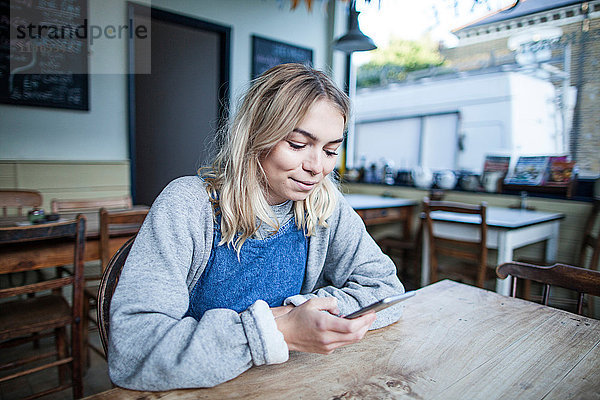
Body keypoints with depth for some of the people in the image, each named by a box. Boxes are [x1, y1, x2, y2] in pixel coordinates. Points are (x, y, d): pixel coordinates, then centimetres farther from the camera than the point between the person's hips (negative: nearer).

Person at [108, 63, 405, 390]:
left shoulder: (325, 206, -6)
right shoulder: (189, 206, -17)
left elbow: (386, 288, -2)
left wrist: (299, 312, -16)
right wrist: (279, 332, -30)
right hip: (196, 389, -2)